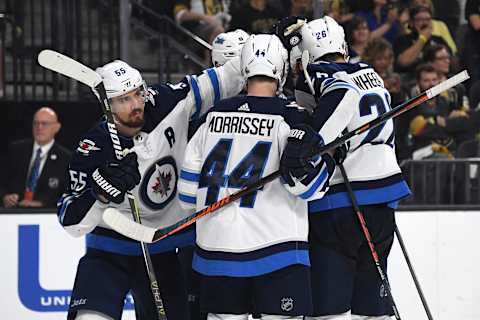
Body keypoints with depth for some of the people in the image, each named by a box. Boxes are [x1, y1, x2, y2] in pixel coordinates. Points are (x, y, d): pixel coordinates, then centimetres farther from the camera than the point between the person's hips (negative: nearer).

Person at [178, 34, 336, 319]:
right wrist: (328, 158, 2)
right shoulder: (288, 117, -8)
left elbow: (189, 188, 11)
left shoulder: (214, 117, 6)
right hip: (274, 243, -5)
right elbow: (305, 185, -14)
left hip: (216, 245, 5)